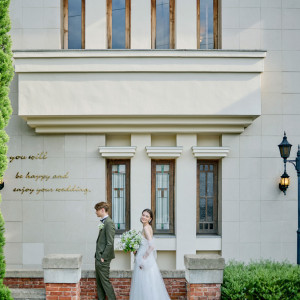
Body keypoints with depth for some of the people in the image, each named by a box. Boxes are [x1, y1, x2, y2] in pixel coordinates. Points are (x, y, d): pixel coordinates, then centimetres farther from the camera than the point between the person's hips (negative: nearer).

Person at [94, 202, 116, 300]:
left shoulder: (109, 223, -17)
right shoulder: (103, 222, 13)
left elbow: (110, 243, -20)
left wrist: (103, 257, -18)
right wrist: (97, 256, 14)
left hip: (103, 259, -10)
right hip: (98, 257, 10)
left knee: (105, 281, -4)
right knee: (99, 281, 14)